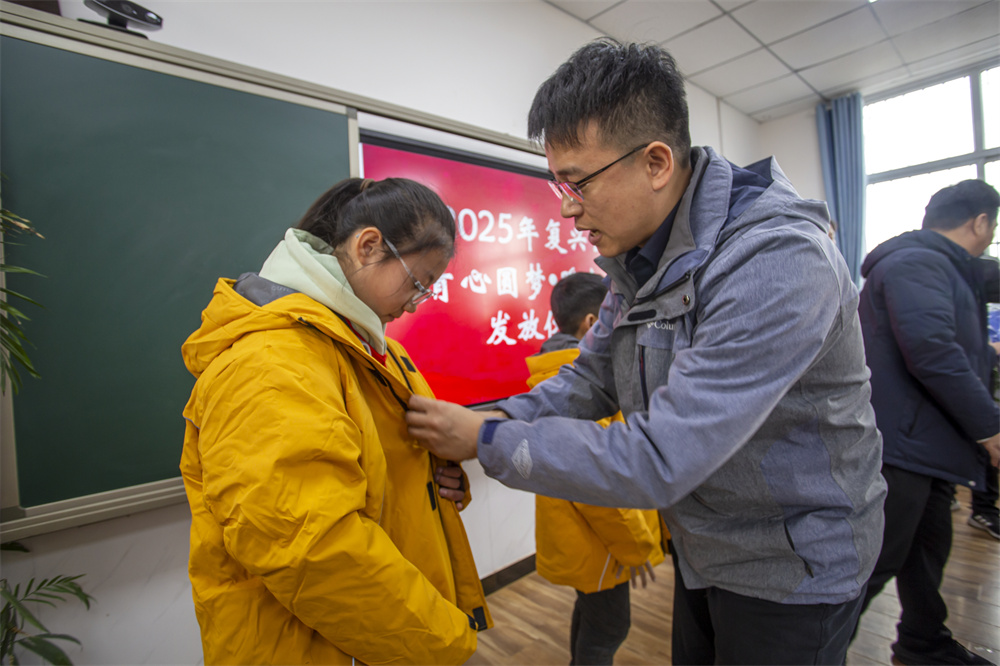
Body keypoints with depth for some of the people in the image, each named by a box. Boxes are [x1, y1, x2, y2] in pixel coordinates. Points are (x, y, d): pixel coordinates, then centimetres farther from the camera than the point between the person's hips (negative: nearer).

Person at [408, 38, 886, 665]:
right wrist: (492, 419, -14)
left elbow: (658, 460, -35)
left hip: (791, 567, -6)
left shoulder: (778, 261, -32)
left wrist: (487, 442, -26)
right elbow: (591, 377, 2)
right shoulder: (640, 255, -4)